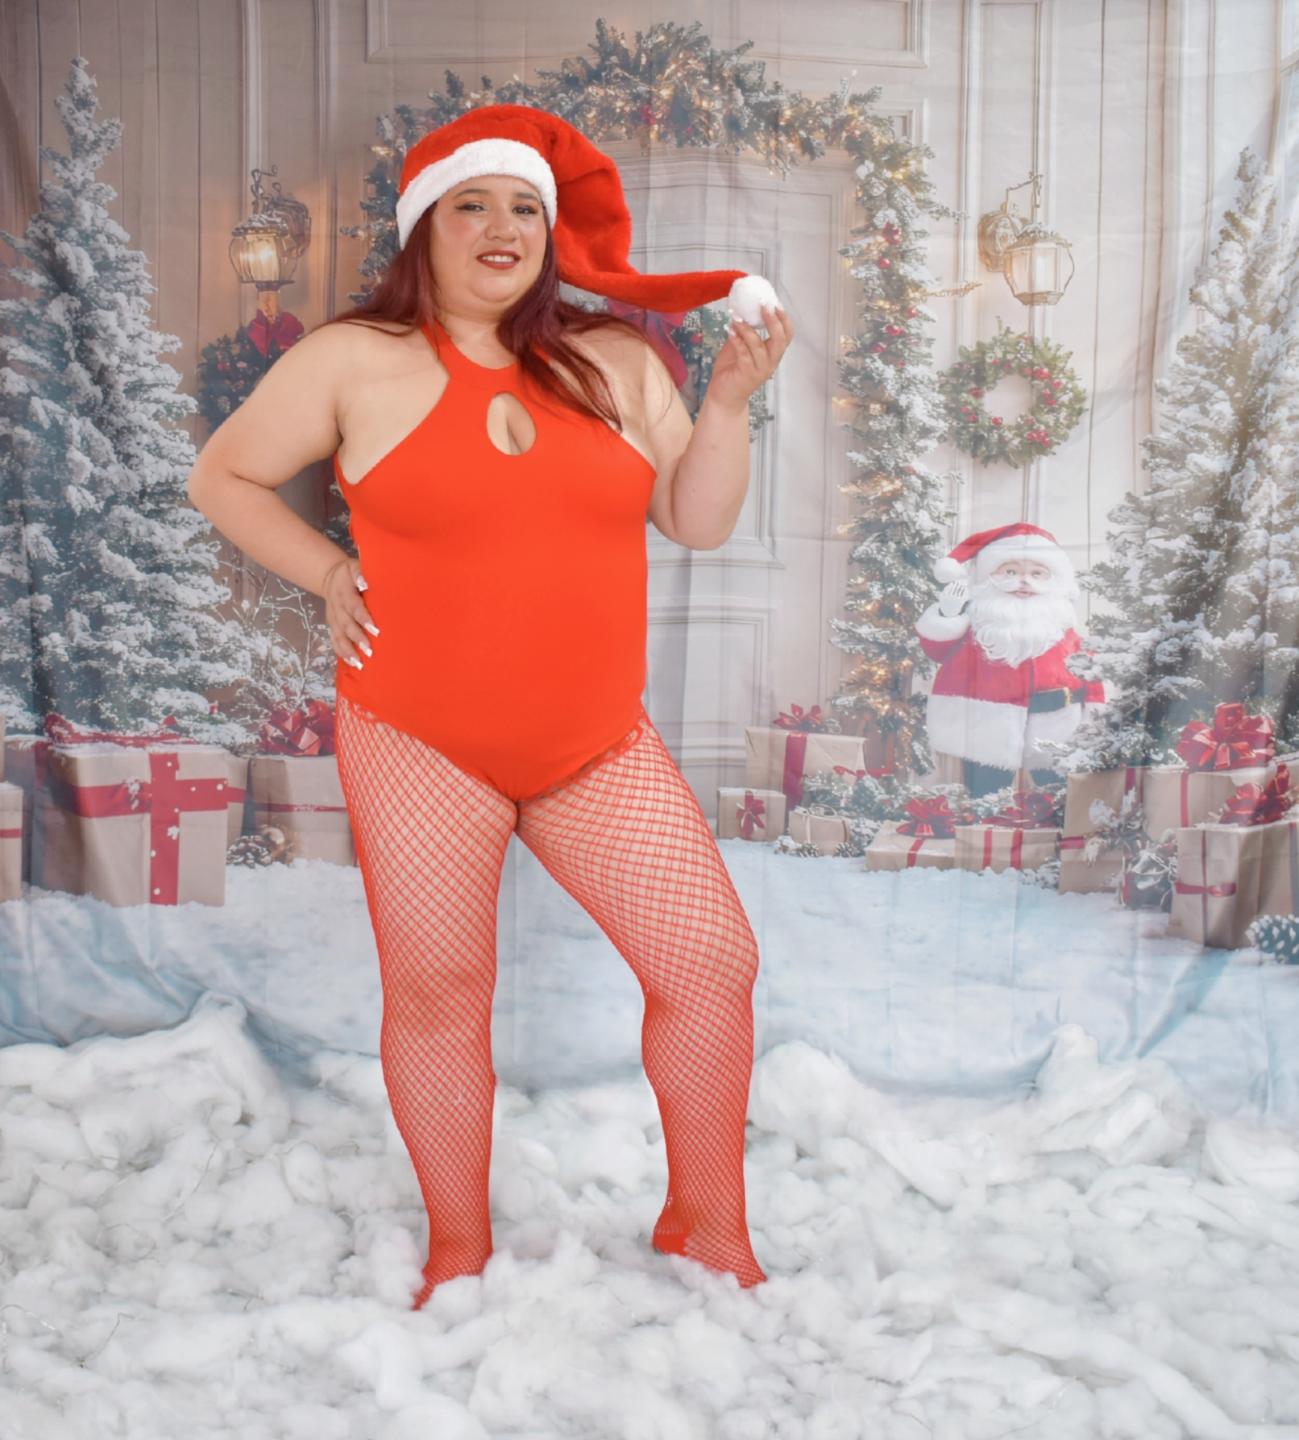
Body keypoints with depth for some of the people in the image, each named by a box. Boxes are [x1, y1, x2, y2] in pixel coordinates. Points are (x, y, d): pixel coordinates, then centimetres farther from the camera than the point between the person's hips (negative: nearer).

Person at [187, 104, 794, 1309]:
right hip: (420, 744, -2)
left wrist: (728, 403, -7)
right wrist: (330, 576, -1)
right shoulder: (355, 362, -1)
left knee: (712, 963, -1)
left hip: (599, 745, 3)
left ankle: (707, 1228, 21)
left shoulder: (615, 362, 6)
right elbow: (223, 475, 9)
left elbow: (698, 523, 6)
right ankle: (459, 1253, 29)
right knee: (437, 996, 6)